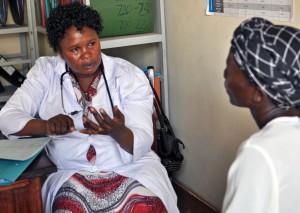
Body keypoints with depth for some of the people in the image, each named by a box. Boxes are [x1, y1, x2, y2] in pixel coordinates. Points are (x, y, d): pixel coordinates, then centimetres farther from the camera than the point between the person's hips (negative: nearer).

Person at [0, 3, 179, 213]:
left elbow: (142, 144, -10)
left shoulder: (131, 76, -3)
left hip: (132, 168, 0)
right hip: (72, 173, 1)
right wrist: (46, 126, -23)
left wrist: (118, 132, -32)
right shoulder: (45, 72, 2)